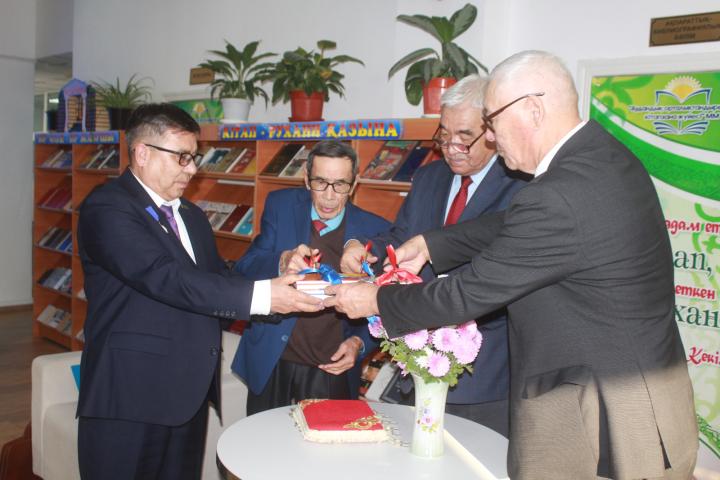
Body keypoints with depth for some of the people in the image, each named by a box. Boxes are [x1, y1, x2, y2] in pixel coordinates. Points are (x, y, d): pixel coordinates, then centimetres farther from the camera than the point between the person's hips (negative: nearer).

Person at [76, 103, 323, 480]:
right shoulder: (106, 209, -12)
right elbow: (166, 278, -24)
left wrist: (279, 278, -6)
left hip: (189, 393, 8)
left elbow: (217, 279, 13)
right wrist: (260, 296, -28)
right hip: (131, 395, -7)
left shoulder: (191, 215, 17)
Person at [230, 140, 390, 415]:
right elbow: (244, 269, -10)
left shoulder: (374, 230, -6)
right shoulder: (281, 205, -3)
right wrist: (282, 261, -30)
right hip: (271, 363, 1)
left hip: (332, 369, -1)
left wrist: (359, 342, -14)